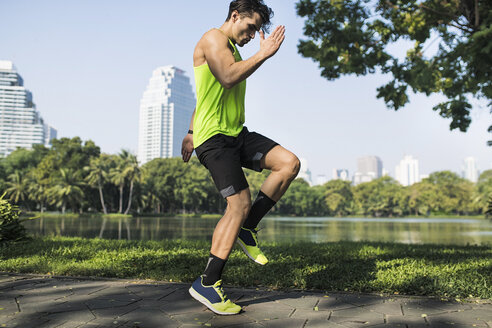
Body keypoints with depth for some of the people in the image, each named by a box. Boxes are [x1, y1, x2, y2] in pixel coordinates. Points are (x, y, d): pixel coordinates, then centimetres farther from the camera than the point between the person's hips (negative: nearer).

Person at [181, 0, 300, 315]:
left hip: (237, 133, 9)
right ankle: (207, 284, -4)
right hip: (214, 136, -9)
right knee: (240, 204, -14)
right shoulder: (213, 38, -4)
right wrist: (264, 53, -14)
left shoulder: (233, 49, 26)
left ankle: (246, 230, 3)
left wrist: (191, 133, 28)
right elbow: (227, 77, -24)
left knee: (290, 163, -7)